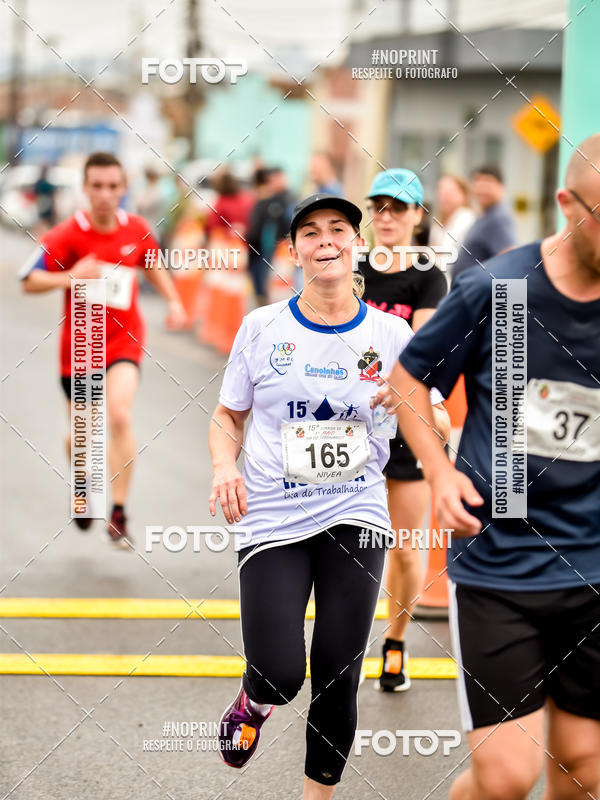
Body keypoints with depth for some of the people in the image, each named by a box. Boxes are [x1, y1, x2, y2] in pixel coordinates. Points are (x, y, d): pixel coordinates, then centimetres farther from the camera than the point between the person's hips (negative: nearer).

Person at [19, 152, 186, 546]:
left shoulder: (137, 228, -4)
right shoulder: (67, 235, -13)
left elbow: (153, 266, 17)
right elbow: (29, 281, -12)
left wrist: (174, 302, 4)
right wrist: (69, 277, -30)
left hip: (124, 339, 0)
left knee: (120, 415, -22)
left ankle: (119, 514, -14)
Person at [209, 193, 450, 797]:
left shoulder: (390, 334, 2)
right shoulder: (262, 327, 1)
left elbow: (439, 431, 7)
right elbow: (227, 416, 11)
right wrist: (225, 465, -9)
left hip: (354, 518, 1)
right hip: (272, 516, -1)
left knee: (338, 679, 0)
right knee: (280, 677, -13)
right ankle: (252, 702, 24)